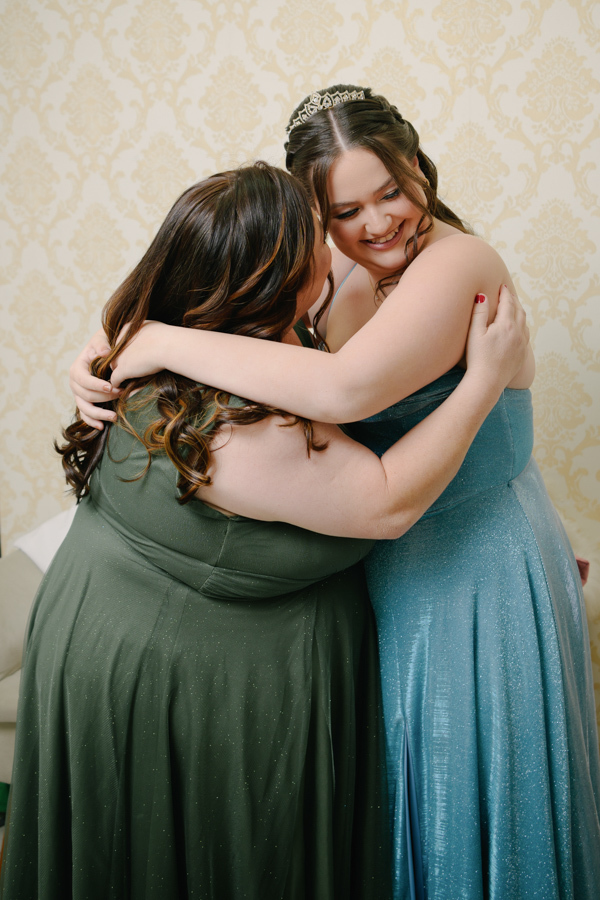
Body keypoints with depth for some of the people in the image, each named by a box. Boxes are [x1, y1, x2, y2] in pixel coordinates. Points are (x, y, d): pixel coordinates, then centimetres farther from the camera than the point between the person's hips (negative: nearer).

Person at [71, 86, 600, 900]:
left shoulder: (456, 263, -23)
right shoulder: (340, 275, 1)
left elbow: (345, 389, -39)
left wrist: (169, 344, -31)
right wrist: (104, 365, -12)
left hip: (474, 569, -7)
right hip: (388, 565, 7)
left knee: (465, 795, 15)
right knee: (395, 788, 25)